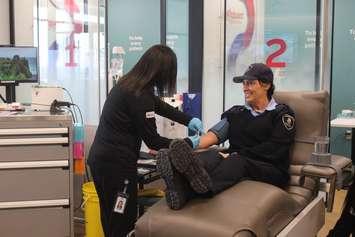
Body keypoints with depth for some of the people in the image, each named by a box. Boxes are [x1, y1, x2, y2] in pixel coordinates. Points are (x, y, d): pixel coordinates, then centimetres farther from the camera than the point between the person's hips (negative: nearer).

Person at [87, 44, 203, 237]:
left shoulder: (128, 83, 8)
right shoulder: (140, 95, -20)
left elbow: (159, 106, 23)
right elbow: (153, 141, -15)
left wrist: (189, 120, 20)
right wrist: (188, 143, -3)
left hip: (102, 158, 9)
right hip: (116, 164, -9)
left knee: (111, 221, 19)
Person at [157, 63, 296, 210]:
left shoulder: (282, 114, 10)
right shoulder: (236, 113, 23)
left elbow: (273, 149, -5)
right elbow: (213, 135, 8)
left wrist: (235, 155, -15)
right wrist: (188, 145, -12)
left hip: (271, 170, -3)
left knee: (238, 161, -35)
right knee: (212, 155, -28)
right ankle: (180, 183, -62)